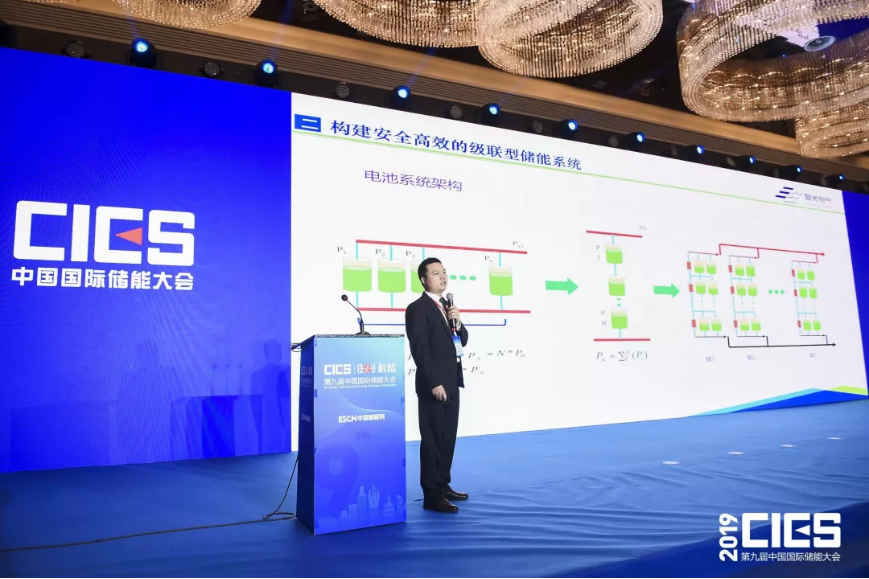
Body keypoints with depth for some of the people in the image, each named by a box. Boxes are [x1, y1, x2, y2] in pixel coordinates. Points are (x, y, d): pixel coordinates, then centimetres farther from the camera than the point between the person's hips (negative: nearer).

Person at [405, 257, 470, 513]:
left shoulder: (447, 306, 16)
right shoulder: (417, 308, -10)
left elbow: (462, 341, 16)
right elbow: (419, 349, -17)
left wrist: (458, 323, -3)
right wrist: (434, 383, -21)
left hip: (451, 382, 9)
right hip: (434, 385, -8)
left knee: (448, 438, 15)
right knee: (433, 440, -2)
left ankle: (443, 486, 27)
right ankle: (432, 495, 6)